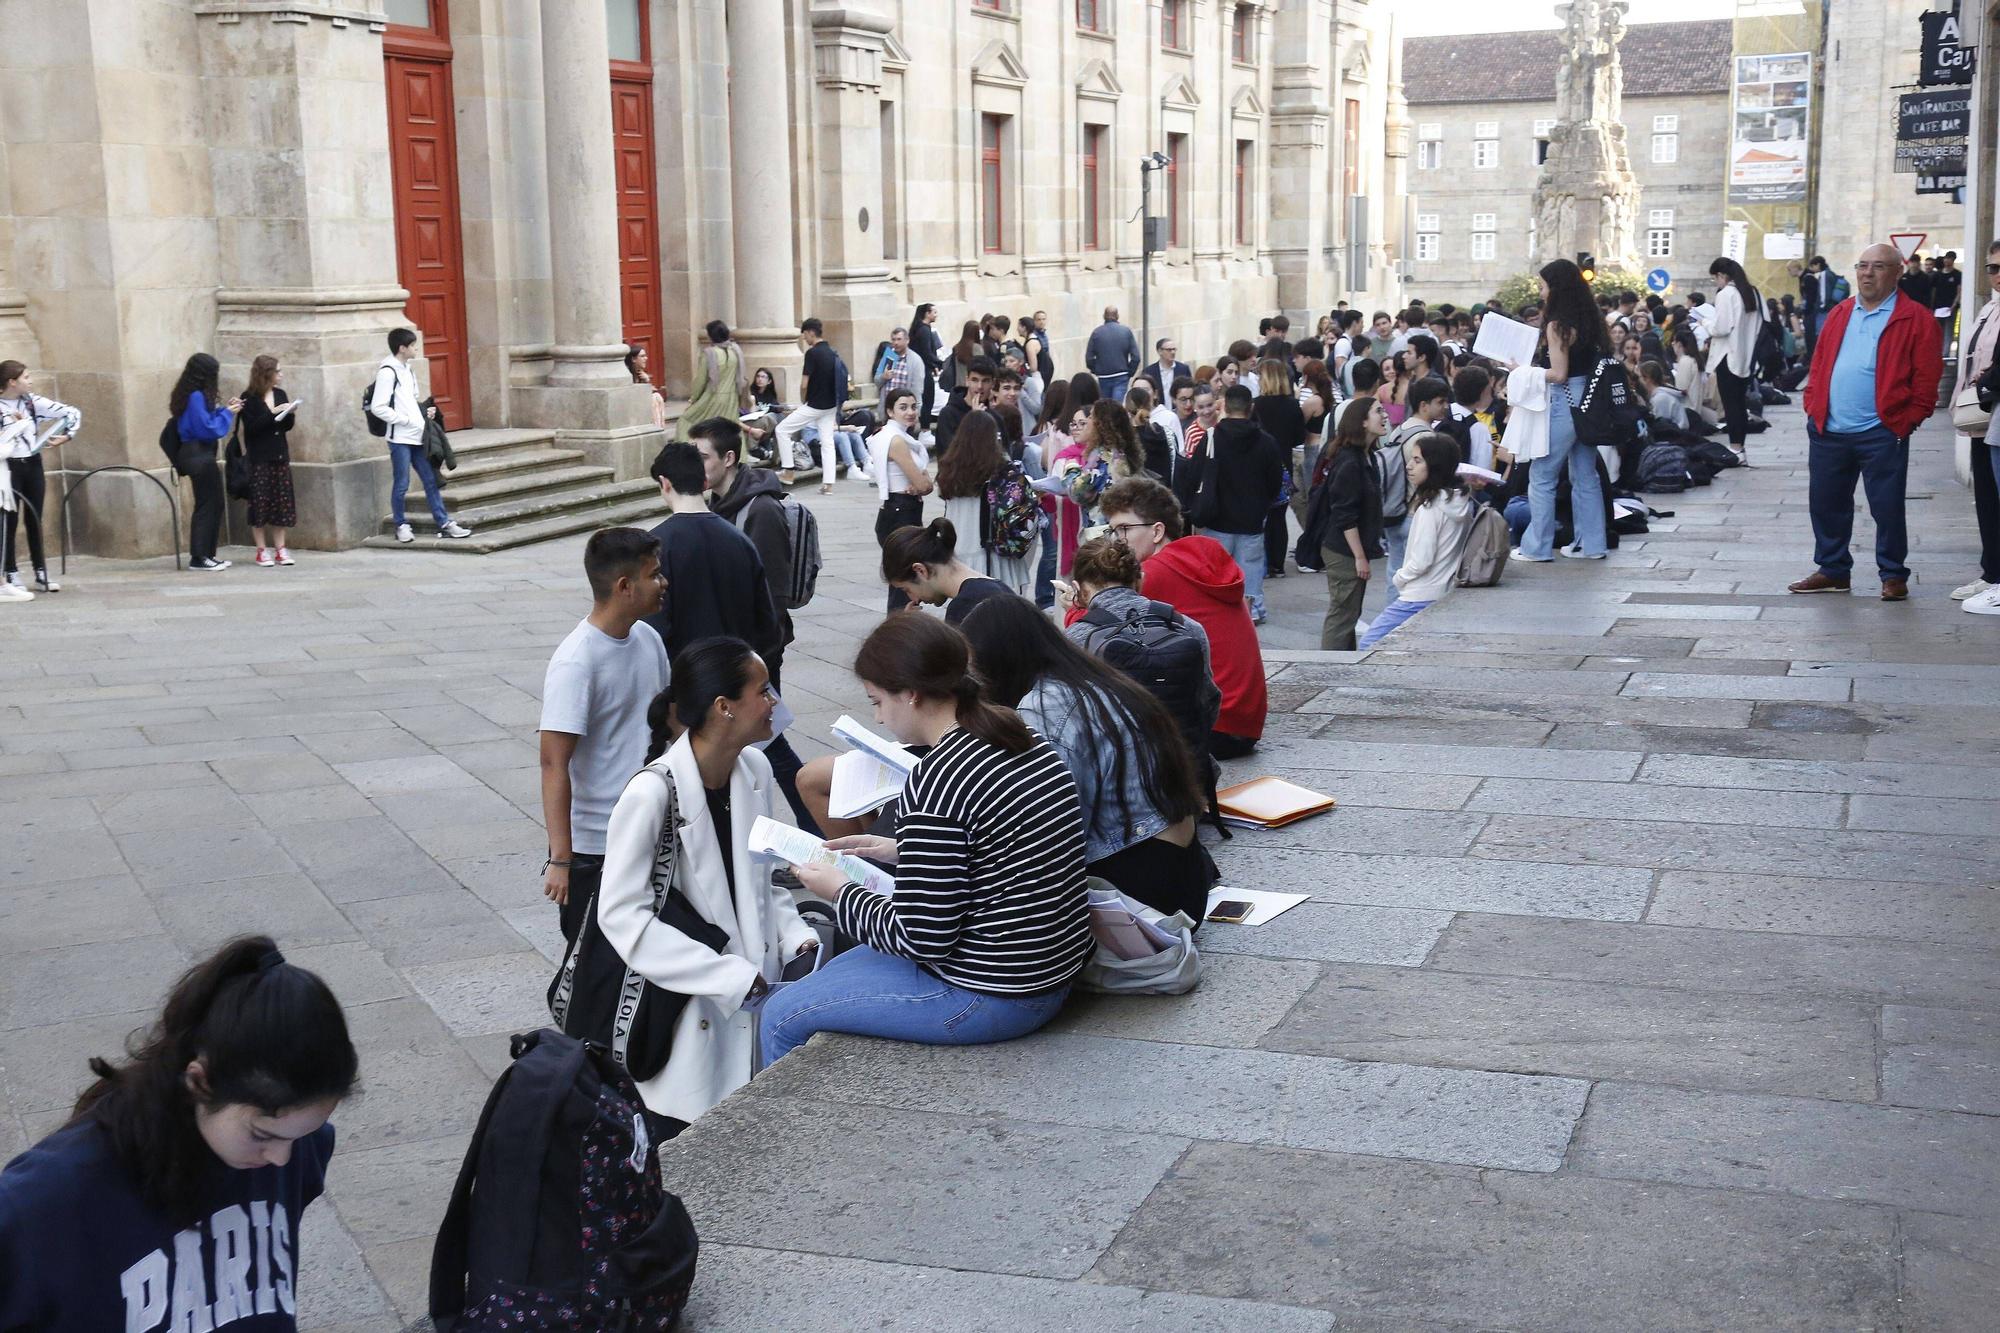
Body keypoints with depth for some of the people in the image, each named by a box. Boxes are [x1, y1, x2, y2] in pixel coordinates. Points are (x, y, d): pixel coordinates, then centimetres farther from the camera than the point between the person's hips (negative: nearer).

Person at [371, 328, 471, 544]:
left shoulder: (407, 370, 14)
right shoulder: (387, 372, -12)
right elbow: (378, 408, -17)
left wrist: (425, 411, 6)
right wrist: (405, 420, -15)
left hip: (417, 436, 8)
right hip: (400, 438, -8)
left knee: (431, 480, 7)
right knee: (401, 484, 1)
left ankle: (444, 523, 10)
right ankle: (401, 526, 13)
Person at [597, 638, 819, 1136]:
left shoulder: (755, 770, 2)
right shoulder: (651, 794, -20)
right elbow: (621, 914, -20)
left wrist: (795, 938, -4)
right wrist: (730, 977, -21)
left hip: (751, 999, 6)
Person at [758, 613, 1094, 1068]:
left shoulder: (937, 781, -24)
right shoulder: (1027, 743, 3)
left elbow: (921, 937, -21)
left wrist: (841, 894, -5)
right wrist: (900, 851, 16)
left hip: (993, 997, -10)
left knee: (782, 1016, 6)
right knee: (835, 970, 28)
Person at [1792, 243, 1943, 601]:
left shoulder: (1915, 319, -2)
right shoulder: (1839, 315, 14)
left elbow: (1926, 378, -5)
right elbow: (1819, 365, 17)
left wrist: (1908, 420, -10)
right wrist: (1813, 405, 7)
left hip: (1882, 434, -5)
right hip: (1827, 431, 5)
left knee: (1887, 507, 1)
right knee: (1825, 504, 11)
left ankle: (1893, 576, 13)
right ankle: (1833, 570, 25)